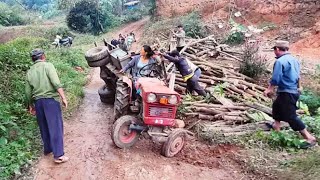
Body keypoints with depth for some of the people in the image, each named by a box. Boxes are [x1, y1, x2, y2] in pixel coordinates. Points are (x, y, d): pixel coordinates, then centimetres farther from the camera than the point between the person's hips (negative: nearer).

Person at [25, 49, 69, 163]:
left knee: (44, 127, 18)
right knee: (55, 127, -5)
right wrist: (63, 98, -16)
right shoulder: (47, 65, -3)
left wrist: (31, 105, 26)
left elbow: (28, 92, 14)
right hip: (50, 99, -6)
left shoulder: (30, 71, 13)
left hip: (38, 101, 6)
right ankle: (58, 155, -6)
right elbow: (56, 83, -17)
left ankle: (47, 149, 31)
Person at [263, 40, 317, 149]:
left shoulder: (280, 61, -19)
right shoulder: (294, 60, 9)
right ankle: (276, 126, 42)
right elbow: (298, 76, 18)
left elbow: (275, 79, -19)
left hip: (286, 93, -10)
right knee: (277, 106, 27)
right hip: (294, 91, 10)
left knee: (291, 116, -4)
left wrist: (269, 89, -4)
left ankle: (309, 138, 0)